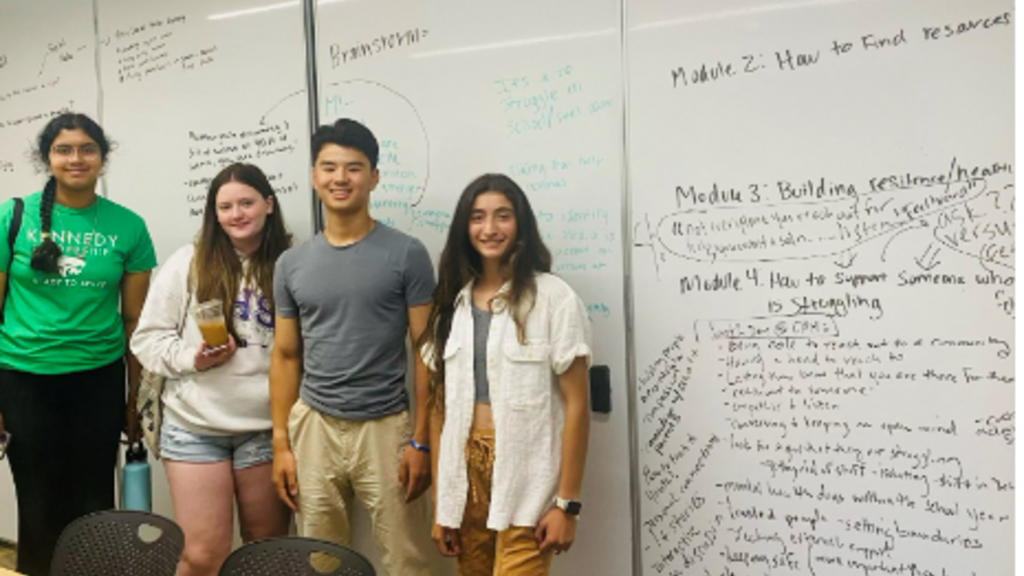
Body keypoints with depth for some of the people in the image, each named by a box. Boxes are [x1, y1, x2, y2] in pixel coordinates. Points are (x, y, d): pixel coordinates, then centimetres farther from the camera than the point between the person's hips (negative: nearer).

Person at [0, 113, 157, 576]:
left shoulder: (128, 226, -1)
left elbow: (134, 319, 3)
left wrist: (136, 400, 4)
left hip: (99, 380, 1)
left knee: (94, 503, 9)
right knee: (39, 503, 10)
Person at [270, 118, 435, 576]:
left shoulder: (406, 254, -4)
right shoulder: (292, 263, 7)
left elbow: (426, 354, -4)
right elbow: (285, 356, 11)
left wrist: (421, 440, -8)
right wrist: (280, 443, 6)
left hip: (385, 427, -3)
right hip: (314, 426, 3)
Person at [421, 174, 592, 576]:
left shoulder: (553, 297, -6)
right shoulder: (453, 302, 9)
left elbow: (576, 404, -7)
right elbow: (441, 405, 9)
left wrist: (566, 502, -10)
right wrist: (440, 505, 7)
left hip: (526, 483, -5)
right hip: (466, 474, 5)